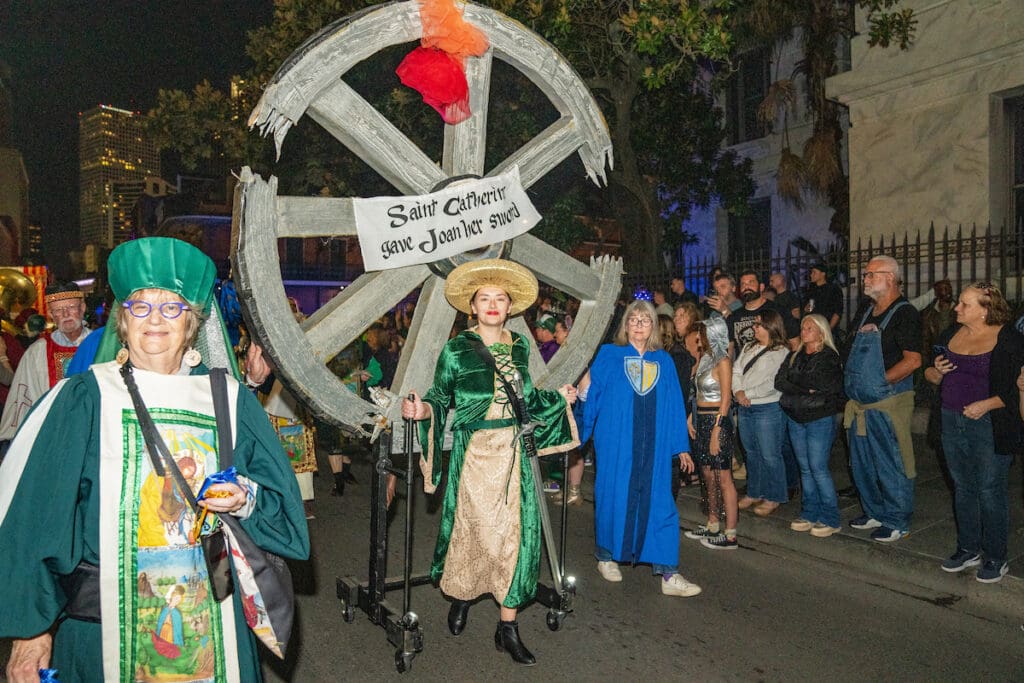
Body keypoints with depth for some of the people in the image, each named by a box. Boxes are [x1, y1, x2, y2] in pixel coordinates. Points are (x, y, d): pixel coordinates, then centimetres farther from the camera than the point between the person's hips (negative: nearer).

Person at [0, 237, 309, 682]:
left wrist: (245, 500, -16)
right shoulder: (85, 398, -4)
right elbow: (37, 518, -5)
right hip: (104, 614, -1)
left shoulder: (230, 400, 2)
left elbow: (279, 497, 4)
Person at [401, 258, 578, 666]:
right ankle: (460, 596, 34)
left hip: (512, 451, 4)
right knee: (470, 525, 4)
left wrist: (559, 399, 20)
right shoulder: (456, 349, -4)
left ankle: (508, 627, 13)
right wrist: (423, 410, -22)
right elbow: (440, 397, -3)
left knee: (515, 531, 2)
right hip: (473, 450, -3)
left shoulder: (519, 345, 8)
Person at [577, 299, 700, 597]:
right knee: (614, 498, 7)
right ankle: (606, 557, 28)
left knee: (659, 503, 1)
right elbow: (590, 395, 1)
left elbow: (675, 405, 9)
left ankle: (668, 574, 6)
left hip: (654, 445, 2)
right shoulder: (608, 355, 2)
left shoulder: (664, 361, 9)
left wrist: (681, 447, 8)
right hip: (616, 443, -2)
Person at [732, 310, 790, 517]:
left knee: (770, 455, 0)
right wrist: (738, 391, -8)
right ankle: (754, 494, 28)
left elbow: (773, 385, -17)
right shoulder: (749, 348, 14)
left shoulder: (781, 353, -9)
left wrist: (748, 394, -13)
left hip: (768, 409, -7)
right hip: (744, 408, 7)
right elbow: (736, 370, 9)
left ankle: (773, 498, 13)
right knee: (752, 453, 16)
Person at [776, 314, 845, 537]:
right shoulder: (794, 356, 12)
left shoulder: (829, 357, -5)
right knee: (805, 468, 10)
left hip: (820, 419, -6)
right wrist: (807, 389, -12)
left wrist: (794, 379, -7)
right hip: (795, 418, 6)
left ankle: (830, 518, 5)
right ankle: (810, 514, 18)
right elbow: (779, 382, 0)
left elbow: (820, 383, -19)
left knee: (818, 468, -5)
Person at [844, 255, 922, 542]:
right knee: (862, 465, 17)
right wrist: (851, 383, 9)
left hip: (887, 404, -9)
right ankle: (875, 513, 33)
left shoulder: (904, 313, -11)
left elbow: (913, 360, -19)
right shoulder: (866, 313, 14)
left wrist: (881, 381, -17)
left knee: (891, 466, 2)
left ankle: (897, 522, 16)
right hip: (860, 404, 9)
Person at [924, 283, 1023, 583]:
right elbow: (933, 377, 16)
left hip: (989, 426, -6)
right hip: (952, 422, 6)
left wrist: (986, 405, -22)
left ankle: (995, 557, 18)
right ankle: (968, 549, 28)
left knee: (990, 492, 2)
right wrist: (936, 371, -6)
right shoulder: (951, 334, 9)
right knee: (962, 487, 15)